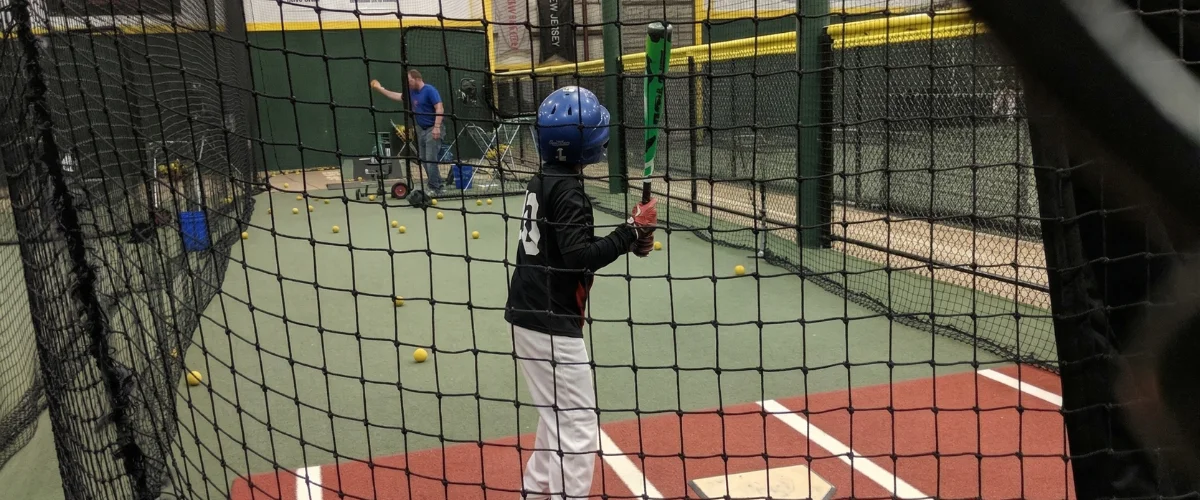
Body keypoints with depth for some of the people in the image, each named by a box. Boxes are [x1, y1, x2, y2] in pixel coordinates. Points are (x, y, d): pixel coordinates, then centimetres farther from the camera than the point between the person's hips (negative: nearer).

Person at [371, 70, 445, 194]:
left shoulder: (430, 90, -14)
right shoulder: (412, 92, 10)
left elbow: (440, 108, -22)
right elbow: (398, 96, 28)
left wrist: (437, 127, -29)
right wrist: (381, 89, 28)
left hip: (433, 129, -9)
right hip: (421, 129, 9)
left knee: (431, 160, -12)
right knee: (423, 160, 10)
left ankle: (435, 189, -8)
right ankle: (436, 184, 18)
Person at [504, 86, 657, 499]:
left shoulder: (541, 181, 10)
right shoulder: (566, 188, -17)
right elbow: (579, 258, -26)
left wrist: (628, 236, 3)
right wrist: (632, 230, -20)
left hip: (530, 316, 10)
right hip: (551, 325, -10)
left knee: (557, 418, 24)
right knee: (578, 430, -1)